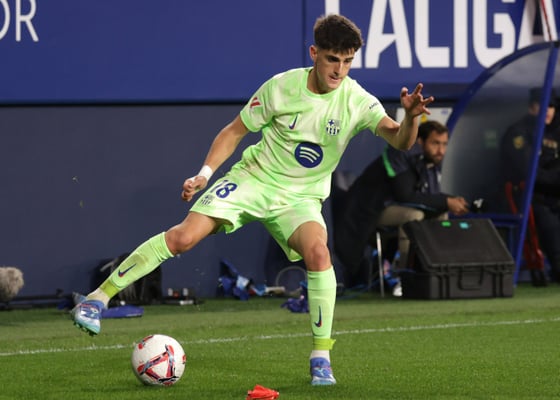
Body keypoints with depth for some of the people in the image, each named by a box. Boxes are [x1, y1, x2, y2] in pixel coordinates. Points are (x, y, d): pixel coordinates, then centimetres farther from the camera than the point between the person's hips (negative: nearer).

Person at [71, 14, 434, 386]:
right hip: (254, 179, 0)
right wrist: (206, 172, -10)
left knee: (318, 252, -30)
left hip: (300, 198, 0)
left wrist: (410, 117, -48)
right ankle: (99, 297, -6)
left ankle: (321, 358, -18)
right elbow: (235, 131, 1)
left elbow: (400, 141, -27)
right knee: (183, 236, -18)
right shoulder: (282, 87, -12)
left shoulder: (358, 102, -13)